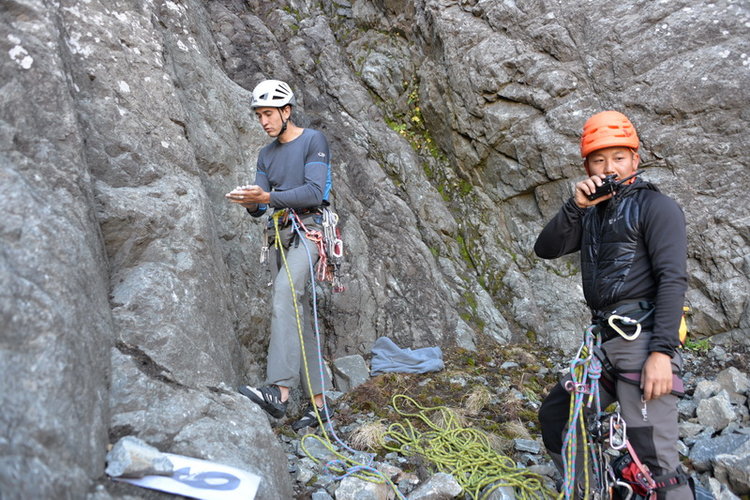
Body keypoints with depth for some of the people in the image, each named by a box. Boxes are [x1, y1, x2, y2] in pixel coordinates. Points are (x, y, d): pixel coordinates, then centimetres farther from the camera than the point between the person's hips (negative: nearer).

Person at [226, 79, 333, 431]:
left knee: (285, 295, -30)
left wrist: (269, 197, -23)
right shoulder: (266, 155, 20)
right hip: (278, 234, 7)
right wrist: (251, 203, -12)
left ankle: (279, 391, -38)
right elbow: (261, 207, 12)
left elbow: (314, 191, -13)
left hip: (307, 229, -7)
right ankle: (319, 402, 8)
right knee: (298, 316, 4)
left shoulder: (313, 141, -1)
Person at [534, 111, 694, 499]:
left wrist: (662, 351, -22)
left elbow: (673, 279, -12)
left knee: (656, 462, -12)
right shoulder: (592, 214, 19)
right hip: (604, 343, 8)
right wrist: (574, 206, -8)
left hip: (643, 342, -8)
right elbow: (546, 249, 6)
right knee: (554, 417, 16)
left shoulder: (655, 206, -2)